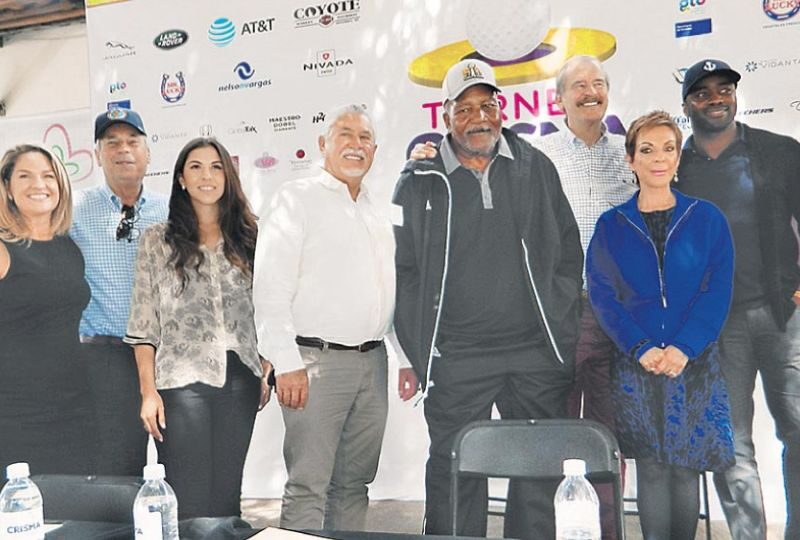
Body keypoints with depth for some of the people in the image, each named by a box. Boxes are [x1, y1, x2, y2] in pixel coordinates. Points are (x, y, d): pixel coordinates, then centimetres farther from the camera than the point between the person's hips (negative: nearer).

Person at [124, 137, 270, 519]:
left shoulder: (248, 238, 10)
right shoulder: (157, 240, 3)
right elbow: (143, 326, 0)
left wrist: (265, 372, 5)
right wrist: (148, 391, -6)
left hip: (240, 382, 3)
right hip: (182, 382, -2)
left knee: (227, 495, 11)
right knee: (189, 501, 1)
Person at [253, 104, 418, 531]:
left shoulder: (380, 212, 18)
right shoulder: (297, 199, -1)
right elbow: (270, 288, -9)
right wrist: (288, 364, -15)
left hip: (372, 362, 6)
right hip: (317, 360, -6)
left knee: (354, 483, 12)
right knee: (308, 486, -4)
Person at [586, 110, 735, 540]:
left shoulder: (707, 219, 4)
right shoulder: (610, 226, 5)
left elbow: (717, 292, -2)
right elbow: (602, 296, -1)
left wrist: (683, 348, -14)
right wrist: (641, 349, -13)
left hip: (694, 363, 0)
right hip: (635, 364, 0)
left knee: (687, 467, 6)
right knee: (651, 468, 5)